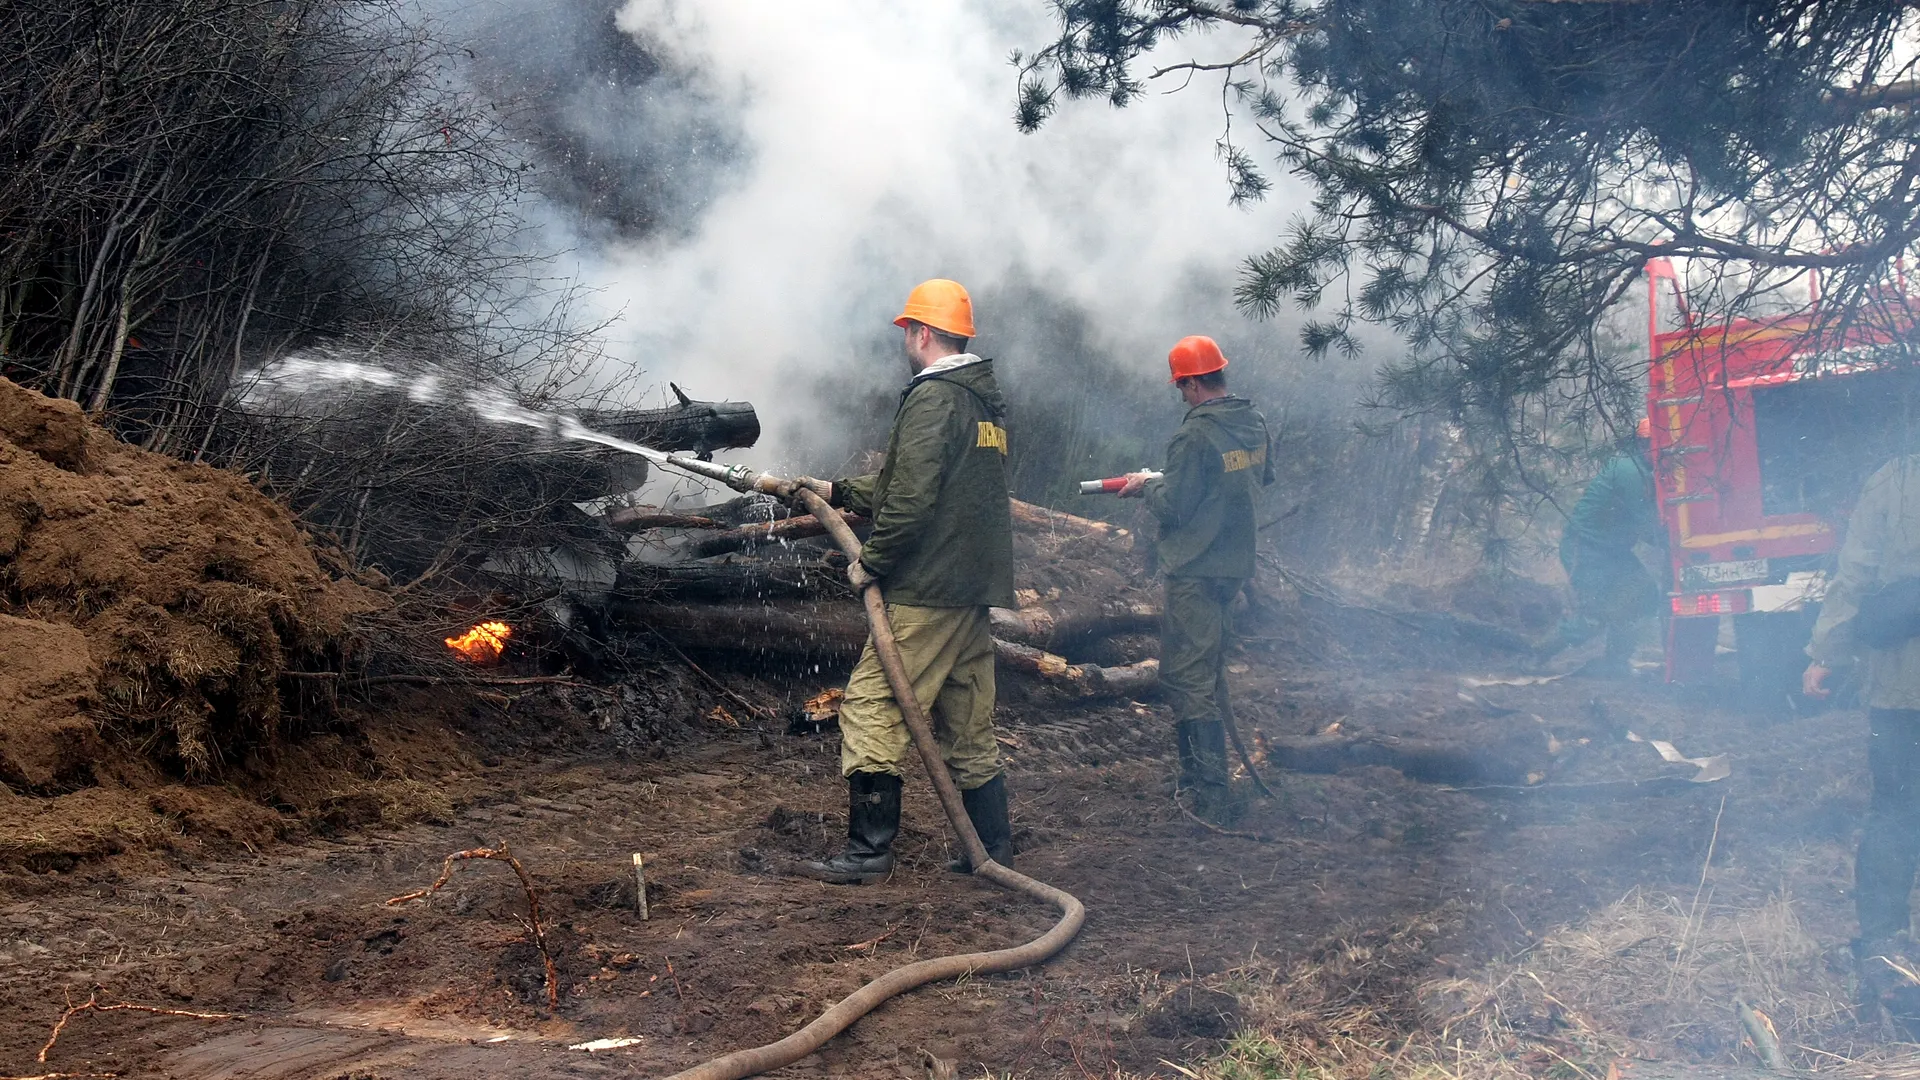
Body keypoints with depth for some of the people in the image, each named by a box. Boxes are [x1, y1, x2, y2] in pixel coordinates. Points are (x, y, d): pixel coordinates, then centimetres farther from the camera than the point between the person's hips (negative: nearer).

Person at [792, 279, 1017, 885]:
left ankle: (868, 851, -3)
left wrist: (871, 562, -11)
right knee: (968, 725, 15)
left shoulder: (931, 398, -12)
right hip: (976, 586, 10)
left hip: (929, 590, -10)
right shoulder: (987, 402, 18)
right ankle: (993, 847, 20)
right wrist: (840, 493, 27)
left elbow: (911, 501, -22)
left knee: (872, 707, -4)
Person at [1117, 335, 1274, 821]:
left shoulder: (1195, 435, -20)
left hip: (1194, 571, -9)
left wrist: (1147, 485, 2)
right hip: (1235, 563, 9)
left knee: (1189, 676, -4)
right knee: (1210, 669, 20)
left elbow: (1174, 508, -19)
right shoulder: (1255, 423, 5)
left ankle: (1211, 795, -5)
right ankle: (1199, 771, 31)